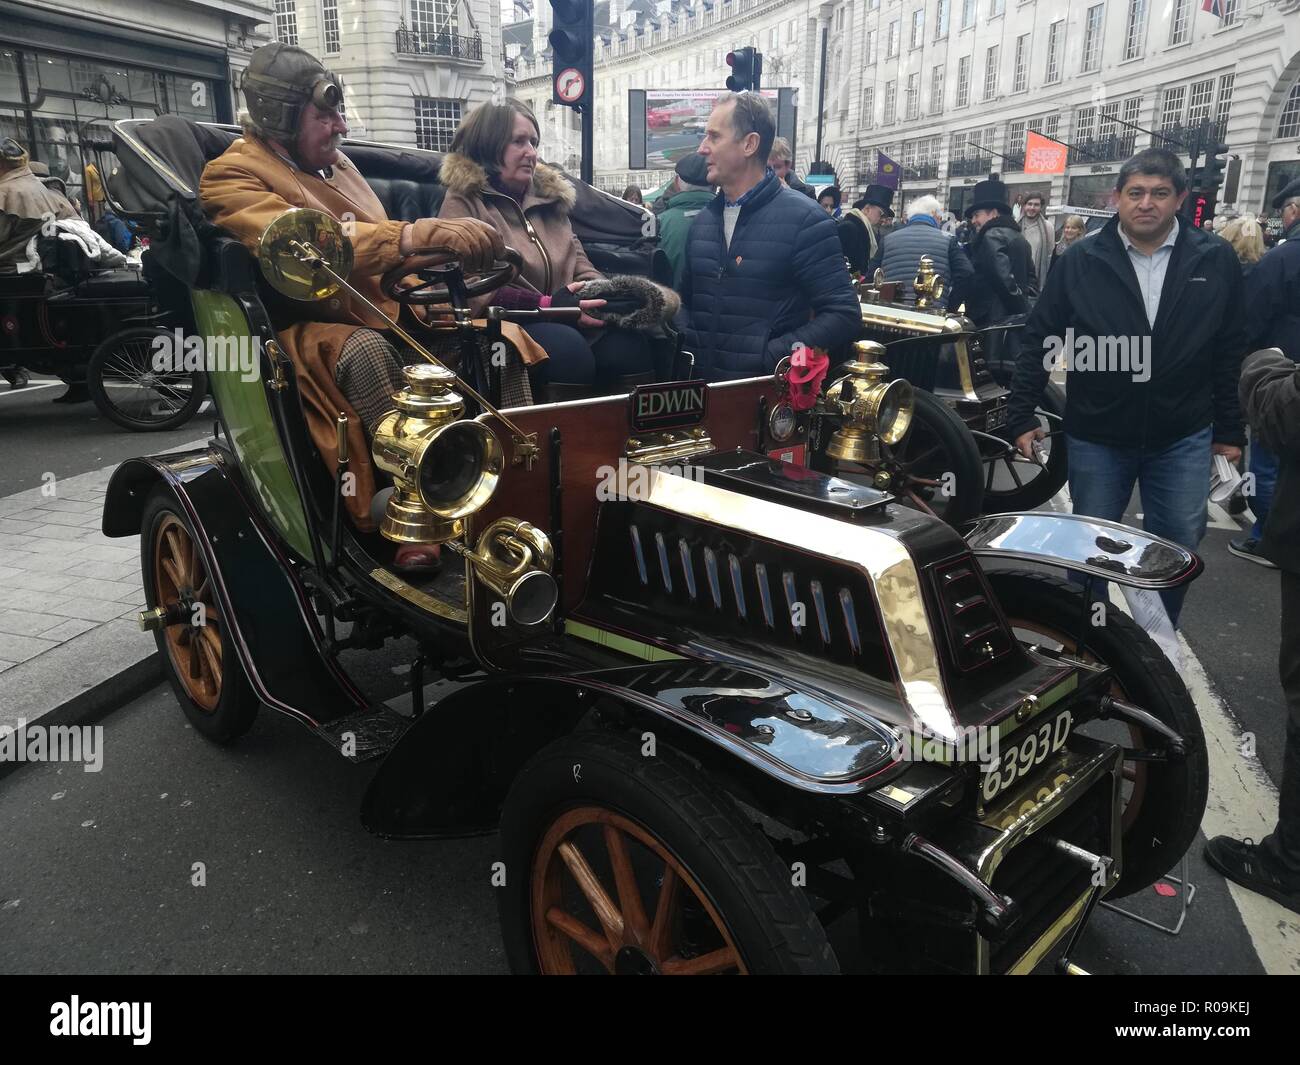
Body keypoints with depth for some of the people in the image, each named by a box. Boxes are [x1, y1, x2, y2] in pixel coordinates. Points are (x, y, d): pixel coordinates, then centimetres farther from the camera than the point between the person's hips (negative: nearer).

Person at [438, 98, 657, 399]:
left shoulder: (549, 196, 24)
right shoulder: (464, 202, 4)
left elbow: (582, 269, 21)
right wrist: (548, 305, -19)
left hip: (568, 322, 5)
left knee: (630, 343, -26)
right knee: (566, 346, -37)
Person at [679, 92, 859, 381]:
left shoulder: (802, 219, -11)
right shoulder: (703, 221, 9)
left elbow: (843, 315, -15)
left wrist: (769, 358, -22)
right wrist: (683, 345, -3)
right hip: (703, 385, 6)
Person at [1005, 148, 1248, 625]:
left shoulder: (1216, 260, -2)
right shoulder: (1080, 261, -5)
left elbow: (1232, 352, 4)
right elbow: (1038, 341, -2)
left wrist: (1231, 428, 6)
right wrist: (1021, 415, -5)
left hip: (1183, 438, 1)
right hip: (1096, 436, -1)